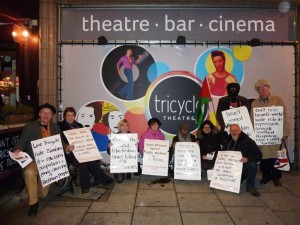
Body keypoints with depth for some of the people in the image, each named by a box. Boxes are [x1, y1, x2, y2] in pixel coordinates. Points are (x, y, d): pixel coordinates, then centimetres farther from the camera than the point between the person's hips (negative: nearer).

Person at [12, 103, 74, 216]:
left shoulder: (55, 127, 10)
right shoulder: (30, 127, 0)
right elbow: (22, 142, -7)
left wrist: (66, 147, -12)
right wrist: (18, 150, -28)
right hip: (33, 161, -2)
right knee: (29, 172, -35)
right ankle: (33, 202, -16)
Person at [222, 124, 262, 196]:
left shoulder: (247, 141, -10)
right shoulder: (227, 141, 2)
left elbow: (258, 155, -13)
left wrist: (248, 158, -30)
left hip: (244, 166, -2)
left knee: (252, 164, -34)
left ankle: (250, 186, -13)